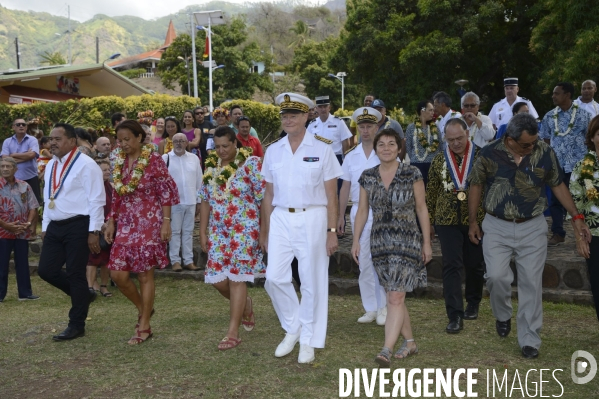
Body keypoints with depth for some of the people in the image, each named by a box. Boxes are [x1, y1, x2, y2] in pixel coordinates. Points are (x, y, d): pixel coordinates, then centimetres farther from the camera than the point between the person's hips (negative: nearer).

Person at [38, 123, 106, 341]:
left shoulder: (86, 165, -11)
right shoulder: (51, 166, 14)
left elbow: (97, 200, -14)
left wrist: (93, 231, -17)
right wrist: (45, 226, 18)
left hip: (78, 226, -8)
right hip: (55, 226, 8)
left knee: (75, 274, -2)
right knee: (46, 270, 6)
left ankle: (76, 325, 12)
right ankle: (83, 295, 29)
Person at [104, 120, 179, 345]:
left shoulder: (153, 160, -9)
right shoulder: (119, 162, 8)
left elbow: (166, 192, -9)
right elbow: (116, 196, 15)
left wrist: (166, 222, -14)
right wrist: (111, 222, 9)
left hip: (149, 224, -6)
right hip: (125, 225, 6)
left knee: (145, 274, 0)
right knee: (118, 274, 0)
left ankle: (144, 326, 12)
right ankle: (143, 308, 26)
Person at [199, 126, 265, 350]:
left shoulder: (251, 163, -9)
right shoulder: (211, 166, 7)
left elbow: (263, 198, -9)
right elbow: (205, 201, 11)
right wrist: (203, 232, 8)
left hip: (244, 230, -5)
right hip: (218, 232, 6)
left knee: (236, 278, -4)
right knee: (217, 278, 3)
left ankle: (233, 333, 6)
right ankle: (245, 305, 32)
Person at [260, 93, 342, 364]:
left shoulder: (322, 148, -2)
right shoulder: (273, 151, 7)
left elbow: (331, 194, -2)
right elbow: (269, 194, 12)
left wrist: (332, 231, -6)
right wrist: (264, 232, 12)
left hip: (311, 219, -3)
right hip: (281, 219, 3)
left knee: (312, 282, 3)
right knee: (275, 278, -3)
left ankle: (308, 341, 19)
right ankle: (292, 329, 21)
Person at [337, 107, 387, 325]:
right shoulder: (351, 156, 10)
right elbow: (345, 187, 12)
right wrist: (340, 216, 10)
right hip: (358, 210, 4)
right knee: (363, 262, 7)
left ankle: (383, 308, 8)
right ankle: (370, 309, 17)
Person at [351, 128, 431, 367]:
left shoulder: (412, 174, -4)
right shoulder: (367, 177, 4)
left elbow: (421, 209, 0)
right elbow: (362, 211, 9)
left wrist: (427, 242, 0)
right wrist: (356, 240, 4)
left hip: (406, 241, -4)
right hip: (380, 242, 4)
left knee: (396, 296, -12)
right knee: (394, 296, 11)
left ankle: (387, 350, -14)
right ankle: (410, 342, 26)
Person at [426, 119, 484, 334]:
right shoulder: (439, 160, 2)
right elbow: (432, 193, 8)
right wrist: (430, 221, 9)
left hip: (476, 219, 0)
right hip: (447, 220, 1)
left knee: (474, 265, 13)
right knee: (451, 267, -5)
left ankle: (473, 304, 36)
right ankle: (455, 316, -4)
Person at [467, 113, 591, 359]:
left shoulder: (545, 153, -7)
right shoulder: (489, 154, -10)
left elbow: (558, 185, 6)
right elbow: (476, 186, 3)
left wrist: (576, 216, 3)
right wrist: (473, 222, 4)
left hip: (532, 228, 1)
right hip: (497, 227, -1)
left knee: (532, 283, 2)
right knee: (497, 276, -10)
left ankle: (529, 340, 14)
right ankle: (502, 316, 22)